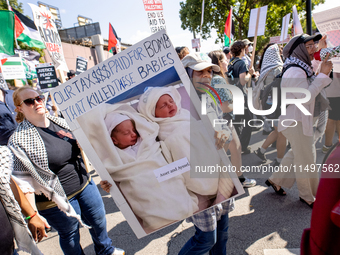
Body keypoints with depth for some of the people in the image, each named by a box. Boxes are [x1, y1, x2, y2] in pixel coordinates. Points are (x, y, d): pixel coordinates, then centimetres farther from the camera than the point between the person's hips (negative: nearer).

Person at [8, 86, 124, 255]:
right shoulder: (19, 140, -17)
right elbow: (23, 183, -19)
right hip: (56, 199, -6)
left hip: (84, 184, 6)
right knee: (70, 234, 15)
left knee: (99, 219, 22)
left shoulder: (60, 122, 0)